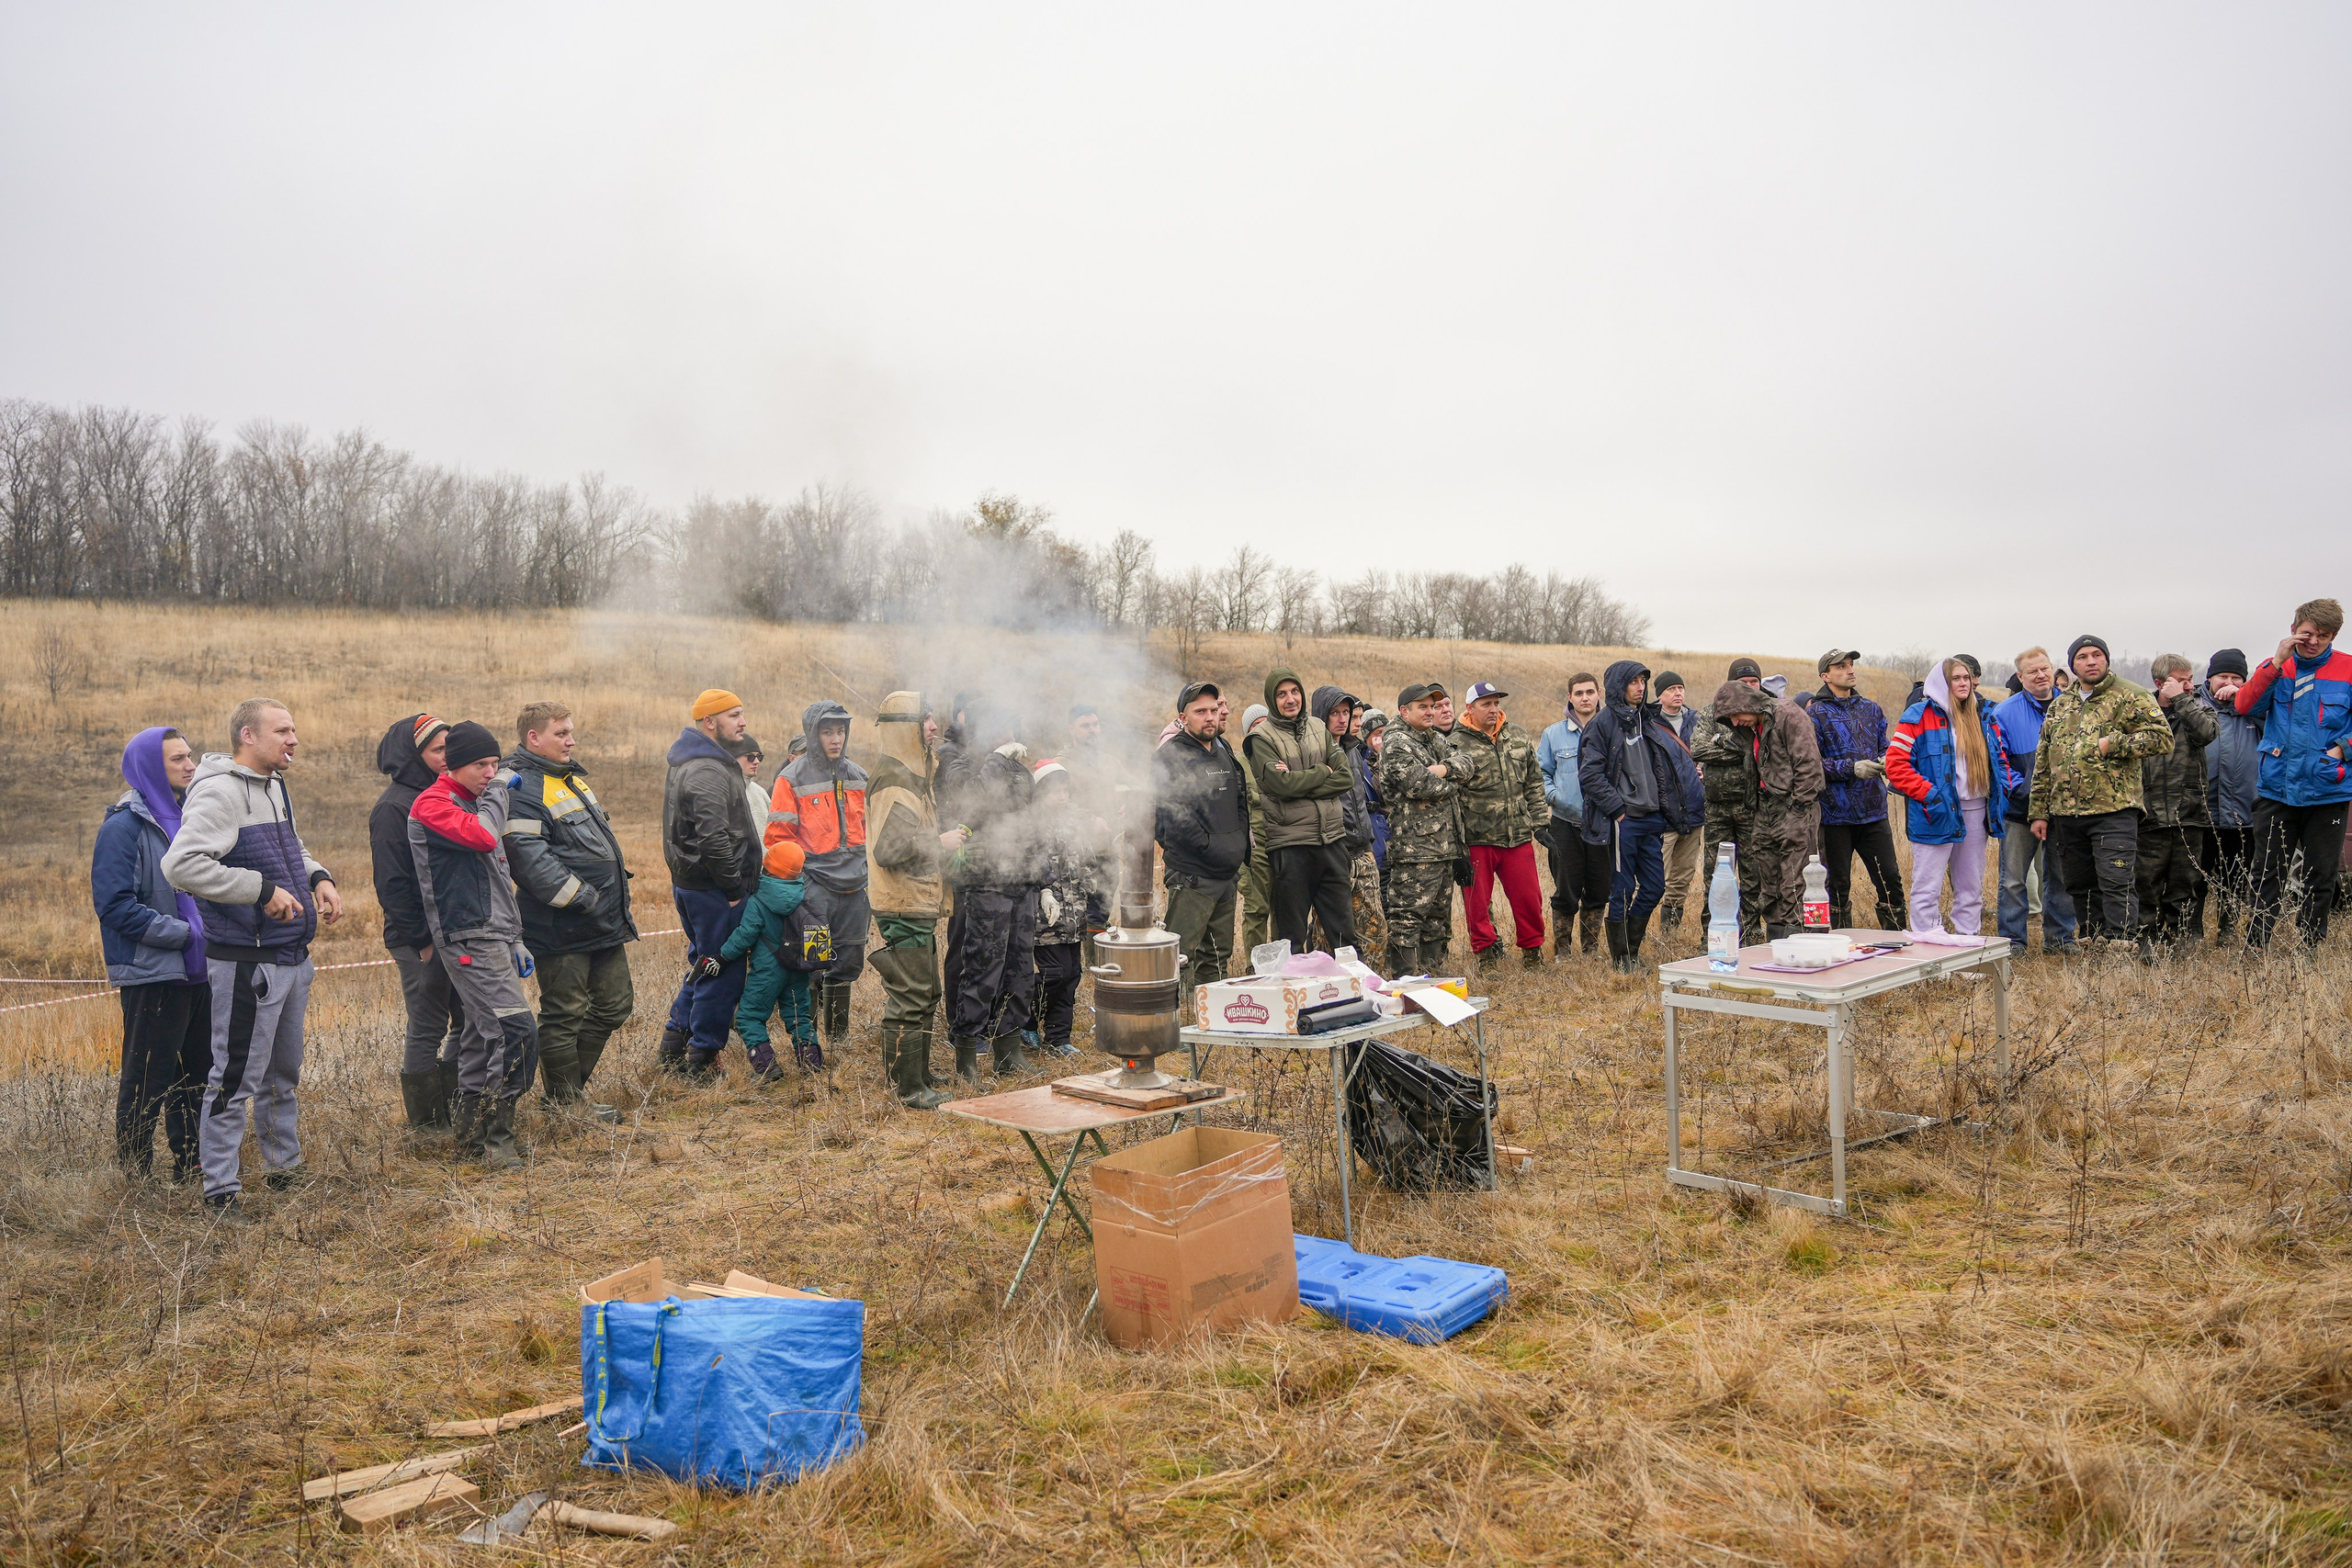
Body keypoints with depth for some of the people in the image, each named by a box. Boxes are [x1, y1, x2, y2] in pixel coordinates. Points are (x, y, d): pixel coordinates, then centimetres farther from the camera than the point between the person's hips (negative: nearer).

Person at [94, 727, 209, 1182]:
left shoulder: (189, 816, 12)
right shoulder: (124, 826, -12)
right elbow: (115, 906, -17)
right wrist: (183, 932, -18)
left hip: (198, 971, 8)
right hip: (152, 975, -8)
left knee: (197, 1075, 15)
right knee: (146, 1082, 0)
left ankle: (192, 1169, 26)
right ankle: (135, 1178, 11)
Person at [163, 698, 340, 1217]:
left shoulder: (275, 786, 12)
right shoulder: (220, 792, -16)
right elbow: (181, 864, -27)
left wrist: (318, 877, 8)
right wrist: (264, 889, -25)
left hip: (291, 957, 9)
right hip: (247, 964, -9)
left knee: (283, 1073, 21)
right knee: (235, 1079, -2)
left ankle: (286, 1169, 35)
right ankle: (221, 1193, 9)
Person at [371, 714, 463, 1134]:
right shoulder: (393, 807, -12)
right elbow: (392, 885, -15)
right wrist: (422, 940, -17)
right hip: (423, 940, -8)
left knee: (470, 1023, 12)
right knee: (427, 1031, 1)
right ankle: (427, 1127, 12)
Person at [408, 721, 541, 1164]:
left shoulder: (475, 803, 21)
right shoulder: (432, 804, -7)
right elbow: (481, 837, -26)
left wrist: (515, 940, 23)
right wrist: (496, 794, -8)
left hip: (494, 937, 9)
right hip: (468, 939, -9)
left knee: (485, 1035, 11)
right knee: (518, 1030, -17)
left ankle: (472, 1136, 19)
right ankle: (497, 1140, -11)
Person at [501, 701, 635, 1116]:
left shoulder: (570, 777, 17)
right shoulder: (519, 787, -14)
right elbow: (531, 860, -23)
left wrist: (620, 903, 21)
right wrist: (587, 900, -21)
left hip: (604, 924, 10)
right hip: (562, 928, -10)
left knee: (615, 1005, 16)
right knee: (564, 1015, 2)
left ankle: (570, 1085, 30)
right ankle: (566, 1104, 16)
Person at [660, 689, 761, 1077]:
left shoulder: (685, 764, 15)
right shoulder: (708, 771, -20)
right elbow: (713, 839, -28)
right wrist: (734, 888, -19)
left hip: (688, 882, 11)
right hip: (712, 889, -11)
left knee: (704, 964, 22)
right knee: (723, 972, 0)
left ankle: (674, 1044, 29)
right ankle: (702, 1058, 8)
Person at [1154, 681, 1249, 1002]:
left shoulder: (1225, 752, 16)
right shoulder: (1170, 756, -10)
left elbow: (1241, 805, 26)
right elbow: (1172, 816, -18)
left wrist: (1241, 848, 14)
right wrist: (1209, 846, -17)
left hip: (1226, 875, 8)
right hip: (1191, 876, -8)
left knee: (1218, 954, 15)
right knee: (1182, 958, -10)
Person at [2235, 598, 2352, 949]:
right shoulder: (2276, 667, 6)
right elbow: (2246, 706, -10)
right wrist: (2277, 662, -15)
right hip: (2276, 787, 1)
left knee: (2321, 876, 8)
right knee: (2267, 873, 3)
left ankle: (2311, 949, 19)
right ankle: (2255, 948, 8)